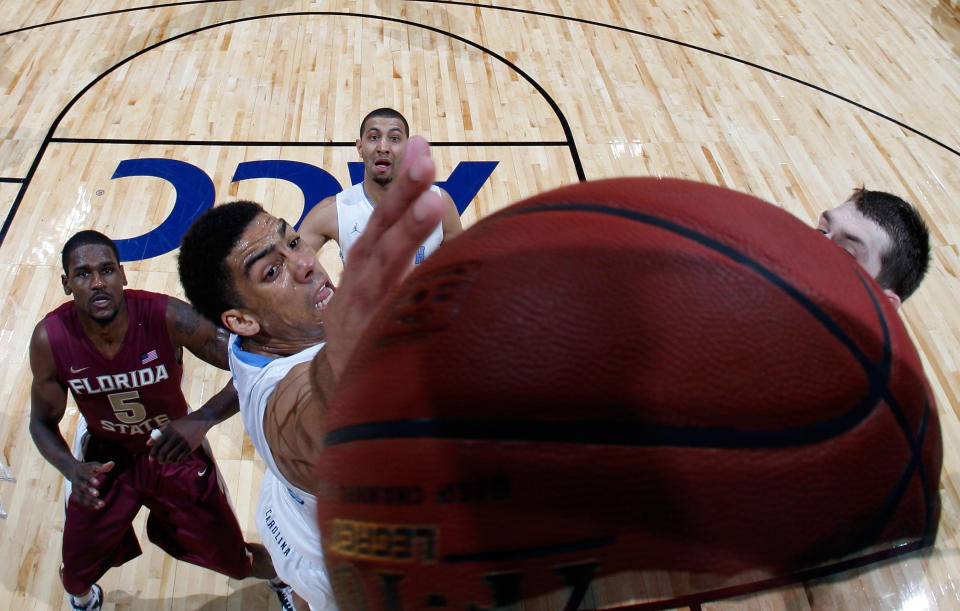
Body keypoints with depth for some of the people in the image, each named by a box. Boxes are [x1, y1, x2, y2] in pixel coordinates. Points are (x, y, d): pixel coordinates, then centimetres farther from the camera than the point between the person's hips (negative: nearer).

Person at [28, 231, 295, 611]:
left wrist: (201, 420, -47)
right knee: (75, 576, 11)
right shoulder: (50, 339, -22)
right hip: (104, 458, 2)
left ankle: (282, 578, 46)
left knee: (236, 562, 8)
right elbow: (43, 423, -6)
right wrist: (72, 469, -27)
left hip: (174, 450, -1)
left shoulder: (167, 317, -30)